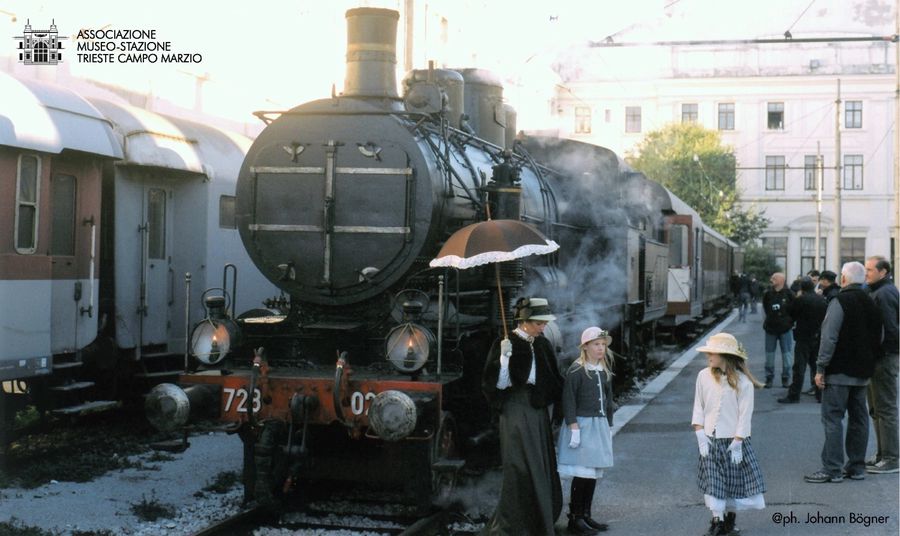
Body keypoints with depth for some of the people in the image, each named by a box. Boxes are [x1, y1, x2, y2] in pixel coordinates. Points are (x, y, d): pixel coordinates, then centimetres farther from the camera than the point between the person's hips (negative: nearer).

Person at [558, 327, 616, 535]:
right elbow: (568, 401, -13)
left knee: (594, 473, 9)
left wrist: (608, 425, 18)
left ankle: (586, 516, 17)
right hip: (582, 424, -7)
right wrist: (573, 427, -17)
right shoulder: (576, 371, -10)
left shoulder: (605, 371, 13)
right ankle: (575, 519, 0)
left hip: (600, 425, 7)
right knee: (582, 473, -8)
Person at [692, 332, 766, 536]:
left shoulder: (743, 382, -11)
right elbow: (698, 408, 3)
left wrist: (737, 442, -13)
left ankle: (731, 517, 23)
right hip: (710, 440, 2)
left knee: (735, 479, 7)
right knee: (712, 481, 1)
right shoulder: (704, 376, -2)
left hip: (734, 440, -2)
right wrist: (700, 435, -4)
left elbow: (745, 414, -10)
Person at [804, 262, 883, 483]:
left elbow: (829, 338, -17)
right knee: (859, 419, 12)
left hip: (839, 372, -7)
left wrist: (820, 368, -13)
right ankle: (857, 467, 17)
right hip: (863, 373, 7)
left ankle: (832, 469, -6)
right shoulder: (872, 305, 10)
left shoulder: (840, 301, -13)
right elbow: (879, 339, 16)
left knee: (833, 419, -5)